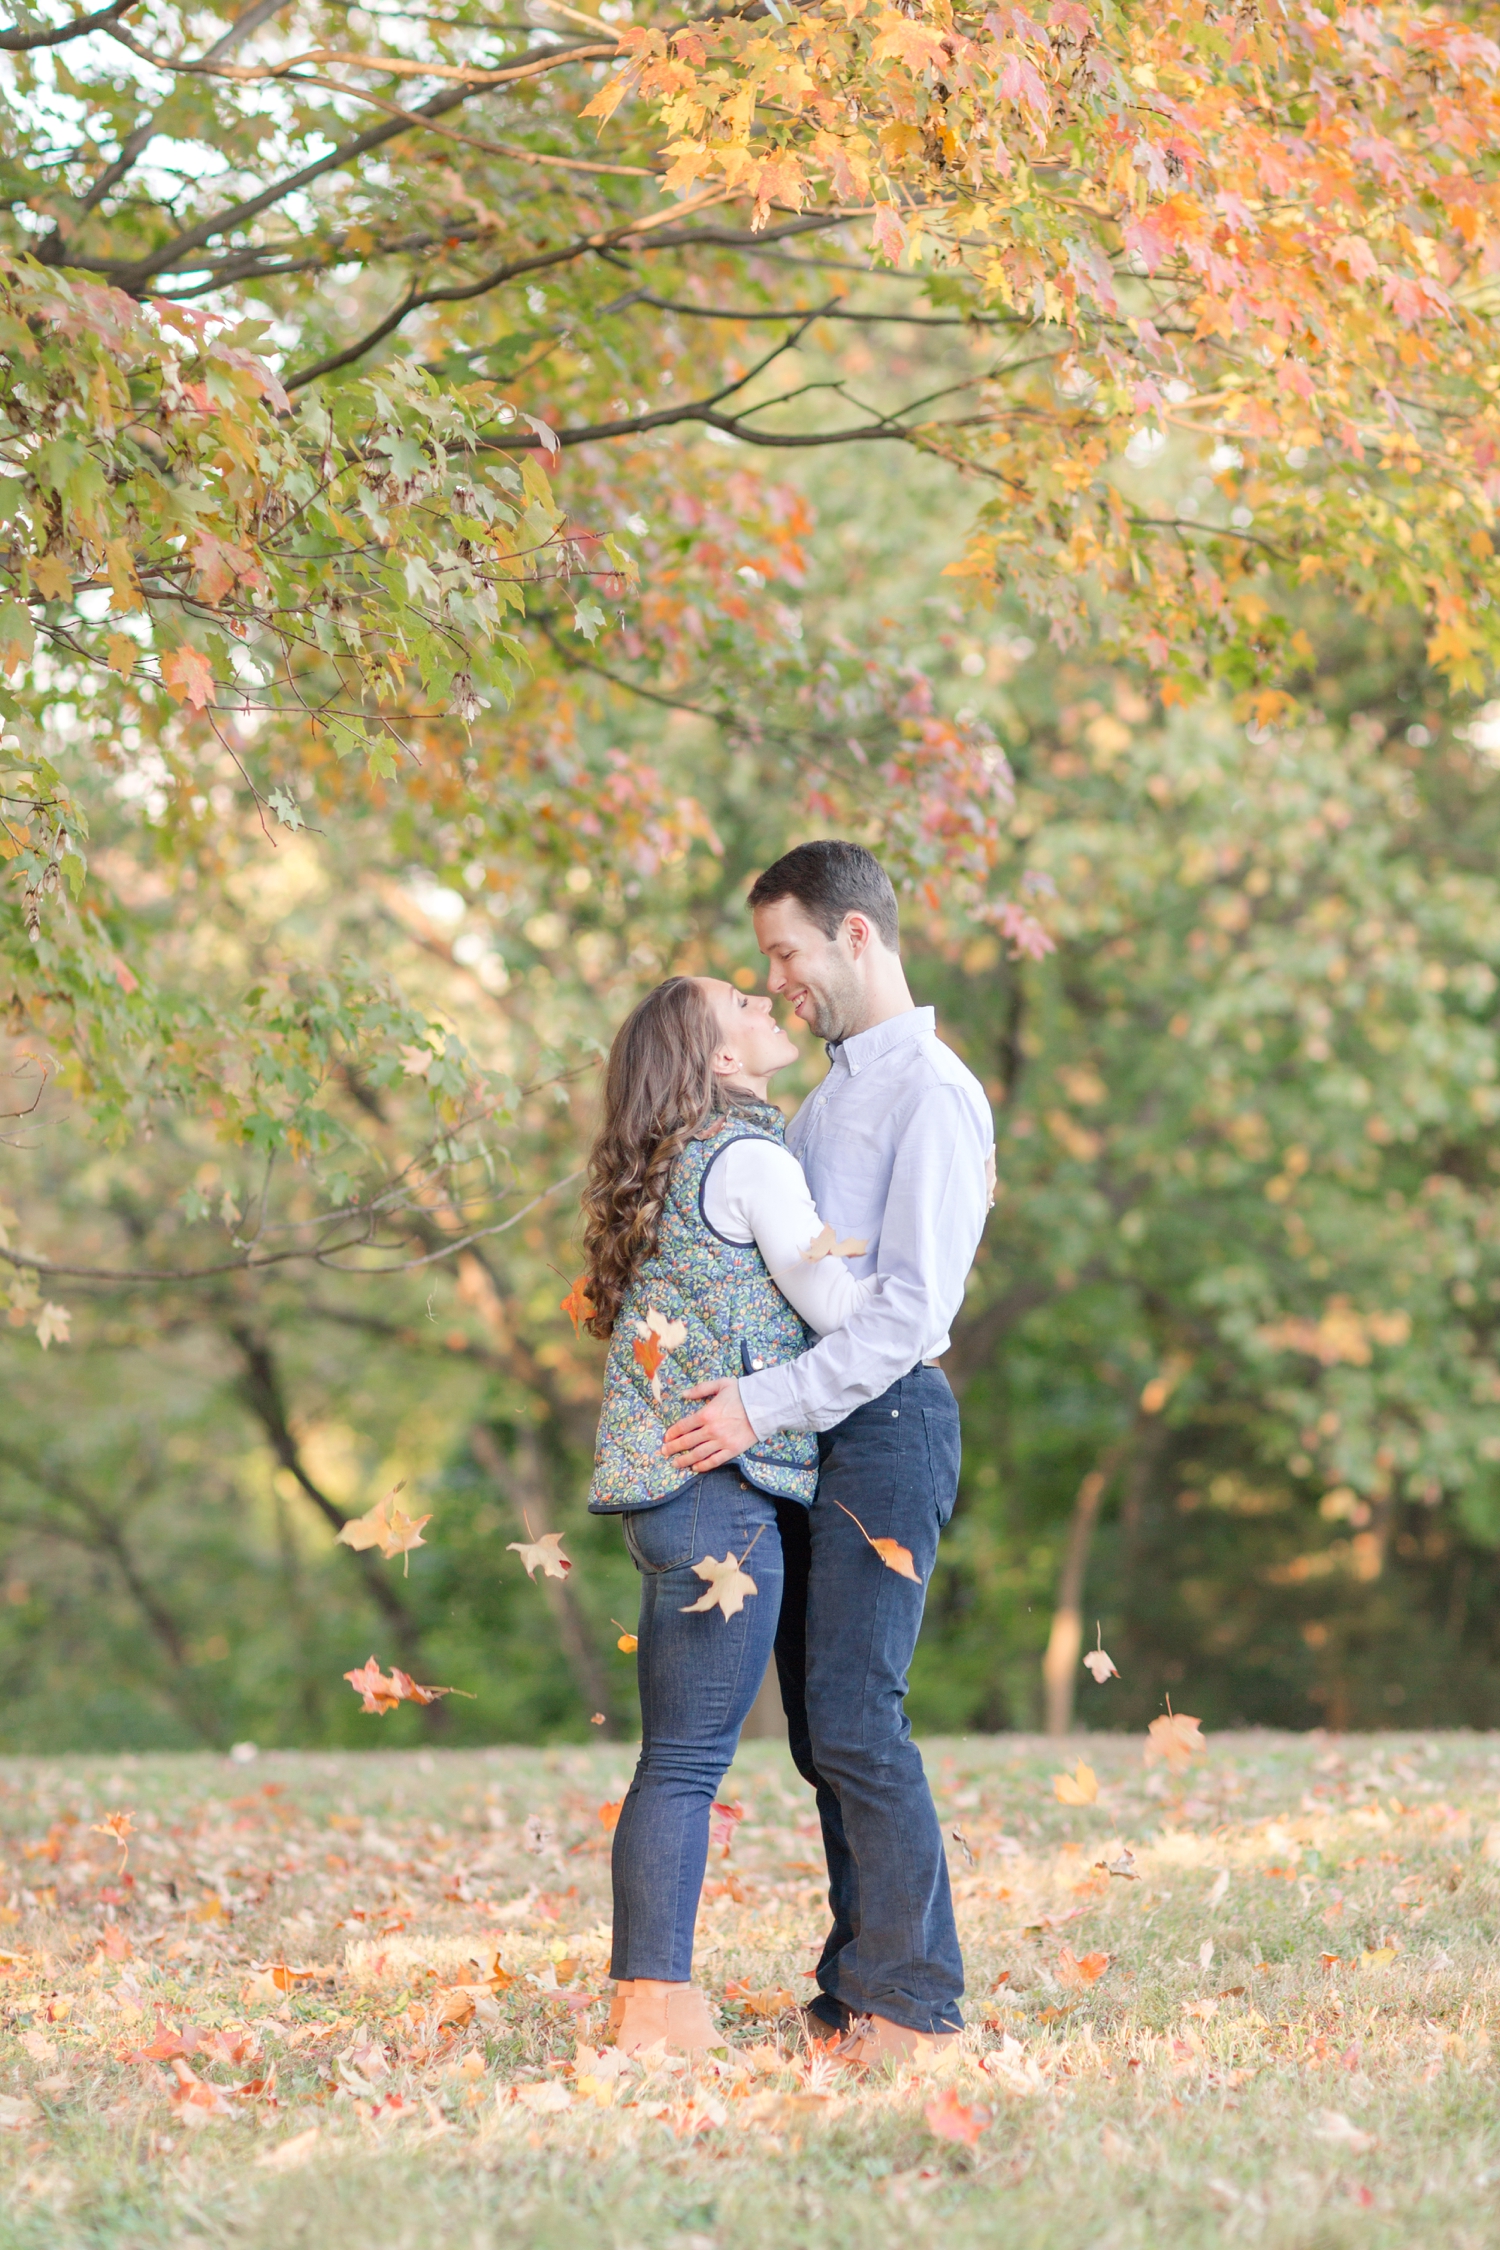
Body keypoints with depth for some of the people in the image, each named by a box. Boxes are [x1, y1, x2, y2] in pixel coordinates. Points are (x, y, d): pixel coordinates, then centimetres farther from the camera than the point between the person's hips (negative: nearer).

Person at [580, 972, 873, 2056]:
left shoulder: (683, 1162, 19)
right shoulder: (751, 1158, -7)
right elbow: (841, 1308, -8)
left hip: (672, 1487, 9)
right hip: (723, 1489, -9)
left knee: (680, 1759, 10)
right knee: (689, 1761, -8)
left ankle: (648, 2002, 13)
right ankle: (660, 2009, -8)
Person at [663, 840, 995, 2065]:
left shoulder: (935, 1095, -10)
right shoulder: (827, 1097, 20)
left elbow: (912, 1304, -18)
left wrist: (763, 1406, -22)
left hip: (884, 1423, -9)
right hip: (806, 1431, 9)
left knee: (856, 1720, -12)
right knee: (821, 1724, 8)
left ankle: (917, 2005, -7)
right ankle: (855, 1994, 12)